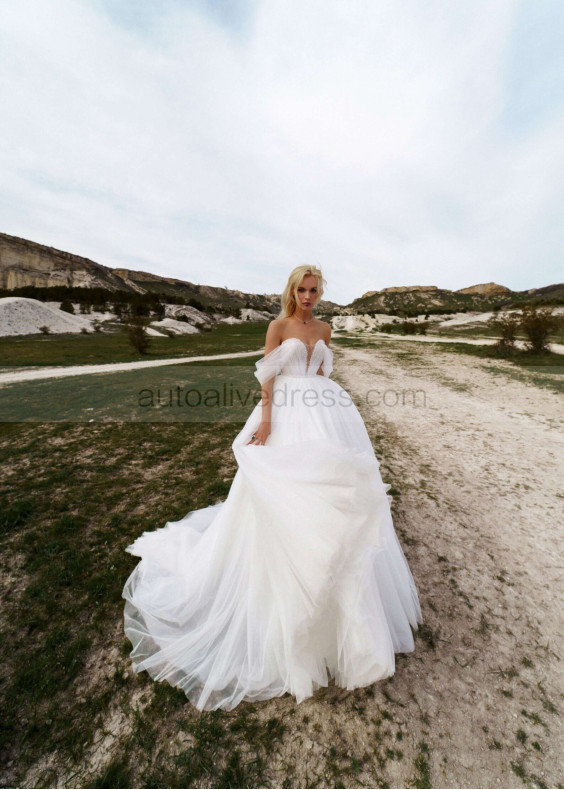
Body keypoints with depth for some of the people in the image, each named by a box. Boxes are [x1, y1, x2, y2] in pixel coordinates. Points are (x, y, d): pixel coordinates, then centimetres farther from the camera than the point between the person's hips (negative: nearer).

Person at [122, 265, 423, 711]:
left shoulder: (325, 329, 17)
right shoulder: (279, 326, 2)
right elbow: (267, 375, -5)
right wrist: (266, 419, -15)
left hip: (325, 414, 5)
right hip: (288, 416, -5)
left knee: (333, 483, 8)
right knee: (285, 494, -2)